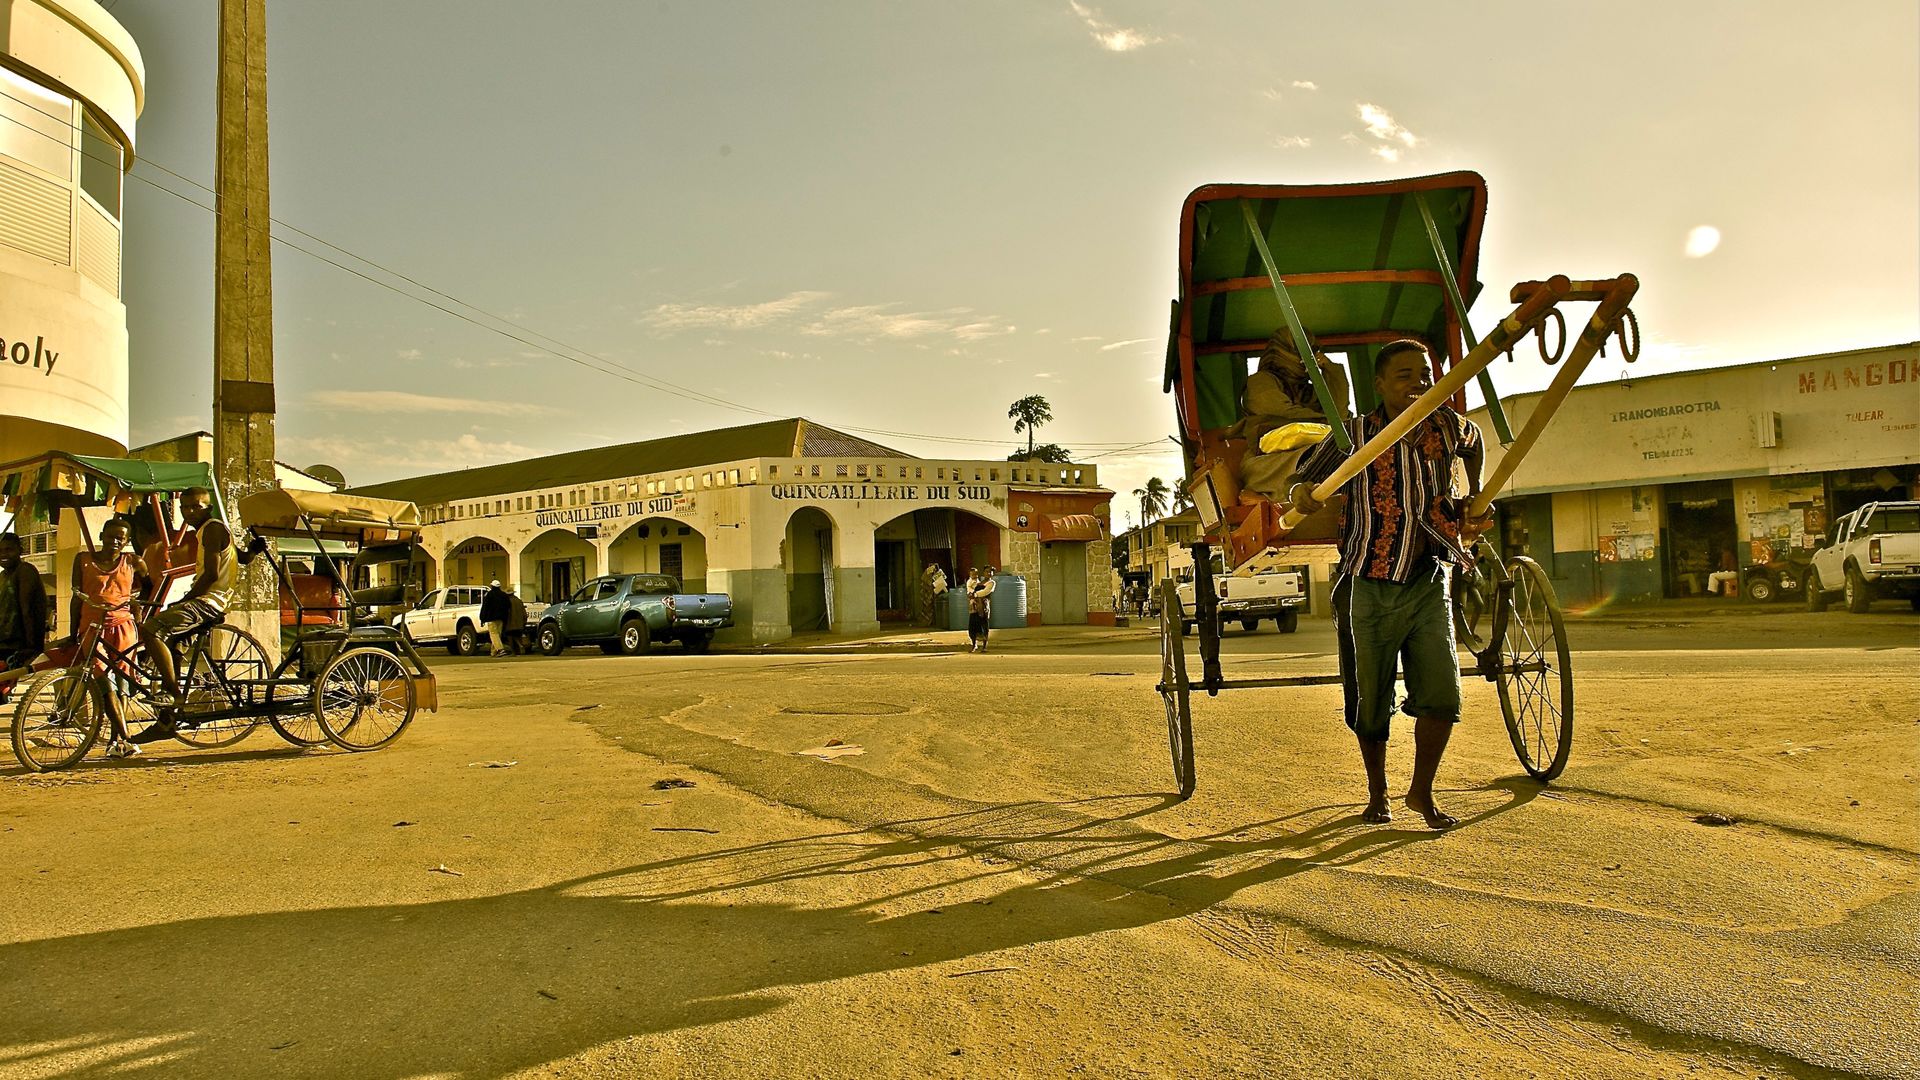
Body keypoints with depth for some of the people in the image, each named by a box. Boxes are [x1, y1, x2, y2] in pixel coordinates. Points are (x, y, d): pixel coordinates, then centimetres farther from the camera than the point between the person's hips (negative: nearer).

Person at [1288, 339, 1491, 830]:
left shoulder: (1450, 426, 2)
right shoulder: (1353, 436, -8)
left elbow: (1474, 442, 26)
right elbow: (1303, 484, -8)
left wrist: (1474, 496, 26)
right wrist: (1301, 495, -31)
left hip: (1428, 585, 3)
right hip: (1368, 590, -2)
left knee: (1443, 695, -6)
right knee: (1369, 702, 6)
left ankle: (1421, 792, 15)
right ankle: (1377, 793, 29)